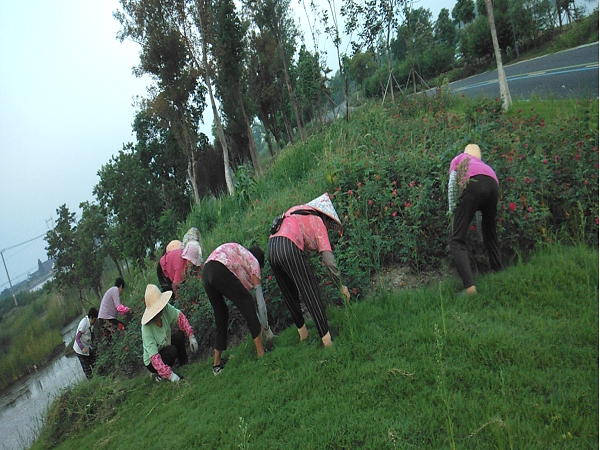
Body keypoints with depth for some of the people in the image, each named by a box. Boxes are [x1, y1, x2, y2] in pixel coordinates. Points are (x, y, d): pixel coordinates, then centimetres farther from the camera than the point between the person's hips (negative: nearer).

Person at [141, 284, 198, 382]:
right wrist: (170, 374, -43)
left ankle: (184, 366, 3)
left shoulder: (166, 309, -23)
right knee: (172, 351, -29)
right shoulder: (147, 329, -36)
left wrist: (191, 336, -17)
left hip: (164, 346, 6)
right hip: (152, 362, -6)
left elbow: (180, 316, -7)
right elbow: (154, 357, -38)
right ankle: (156, 374, -5)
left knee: (180, 335, -13)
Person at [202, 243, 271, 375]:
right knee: (248, 304, 4)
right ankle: (261, 352, 2)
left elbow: (245, 292, 40)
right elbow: (260, 301, 15)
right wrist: (267, 329, 27)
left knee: (221, 316, 19)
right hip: (220, 271, -8)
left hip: (205, 273, 8)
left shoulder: (241, 255, 37)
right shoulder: (254, 262, 17)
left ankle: (217, 364, 22)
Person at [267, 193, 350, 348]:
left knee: (290, 295, 20)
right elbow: (329, 261, 4)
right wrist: (341, 286, 12)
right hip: (290, 249, -7)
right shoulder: (318, 222, 11)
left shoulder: (295, 211, 32)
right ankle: (326, 339, 0)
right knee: (312, 294, 1)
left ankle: (302, 332, 33)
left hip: (271, 249, 7)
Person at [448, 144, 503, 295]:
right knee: (490, 233, 29)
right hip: (493, 184, 6)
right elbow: (479, 210, 42)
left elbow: (452, 183, 8)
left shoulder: (458, 159, 33)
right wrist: (481, 234, 47)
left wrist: (453, 210, 14)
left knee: (457, 240, -6)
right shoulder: (482, 164, 41)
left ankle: (470, 286, -21)